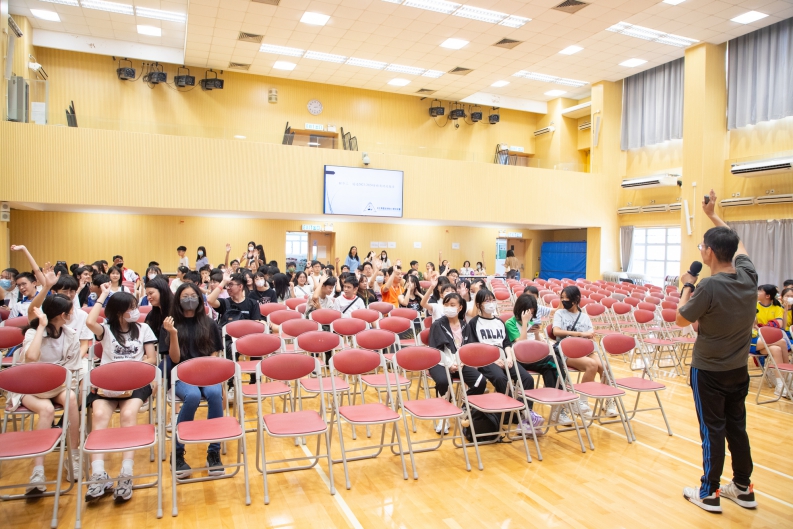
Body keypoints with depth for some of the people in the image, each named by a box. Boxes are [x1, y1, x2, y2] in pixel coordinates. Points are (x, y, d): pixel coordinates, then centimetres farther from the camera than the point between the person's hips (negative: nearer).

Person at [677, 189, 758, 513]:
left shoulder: (709, 287, -25)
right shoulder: (748, 277, -5)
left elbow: (681, 320, -12)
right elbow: (738, 245, 15)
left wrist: (687, 287, 1)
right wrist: (713, 216, 22)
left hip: (709, 371, -6)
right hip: (739, 369, 6)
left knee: (713, 431, 4)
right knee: (737, 427, 17)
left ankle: (709, 493, 17)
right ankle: (743, 489, 30)